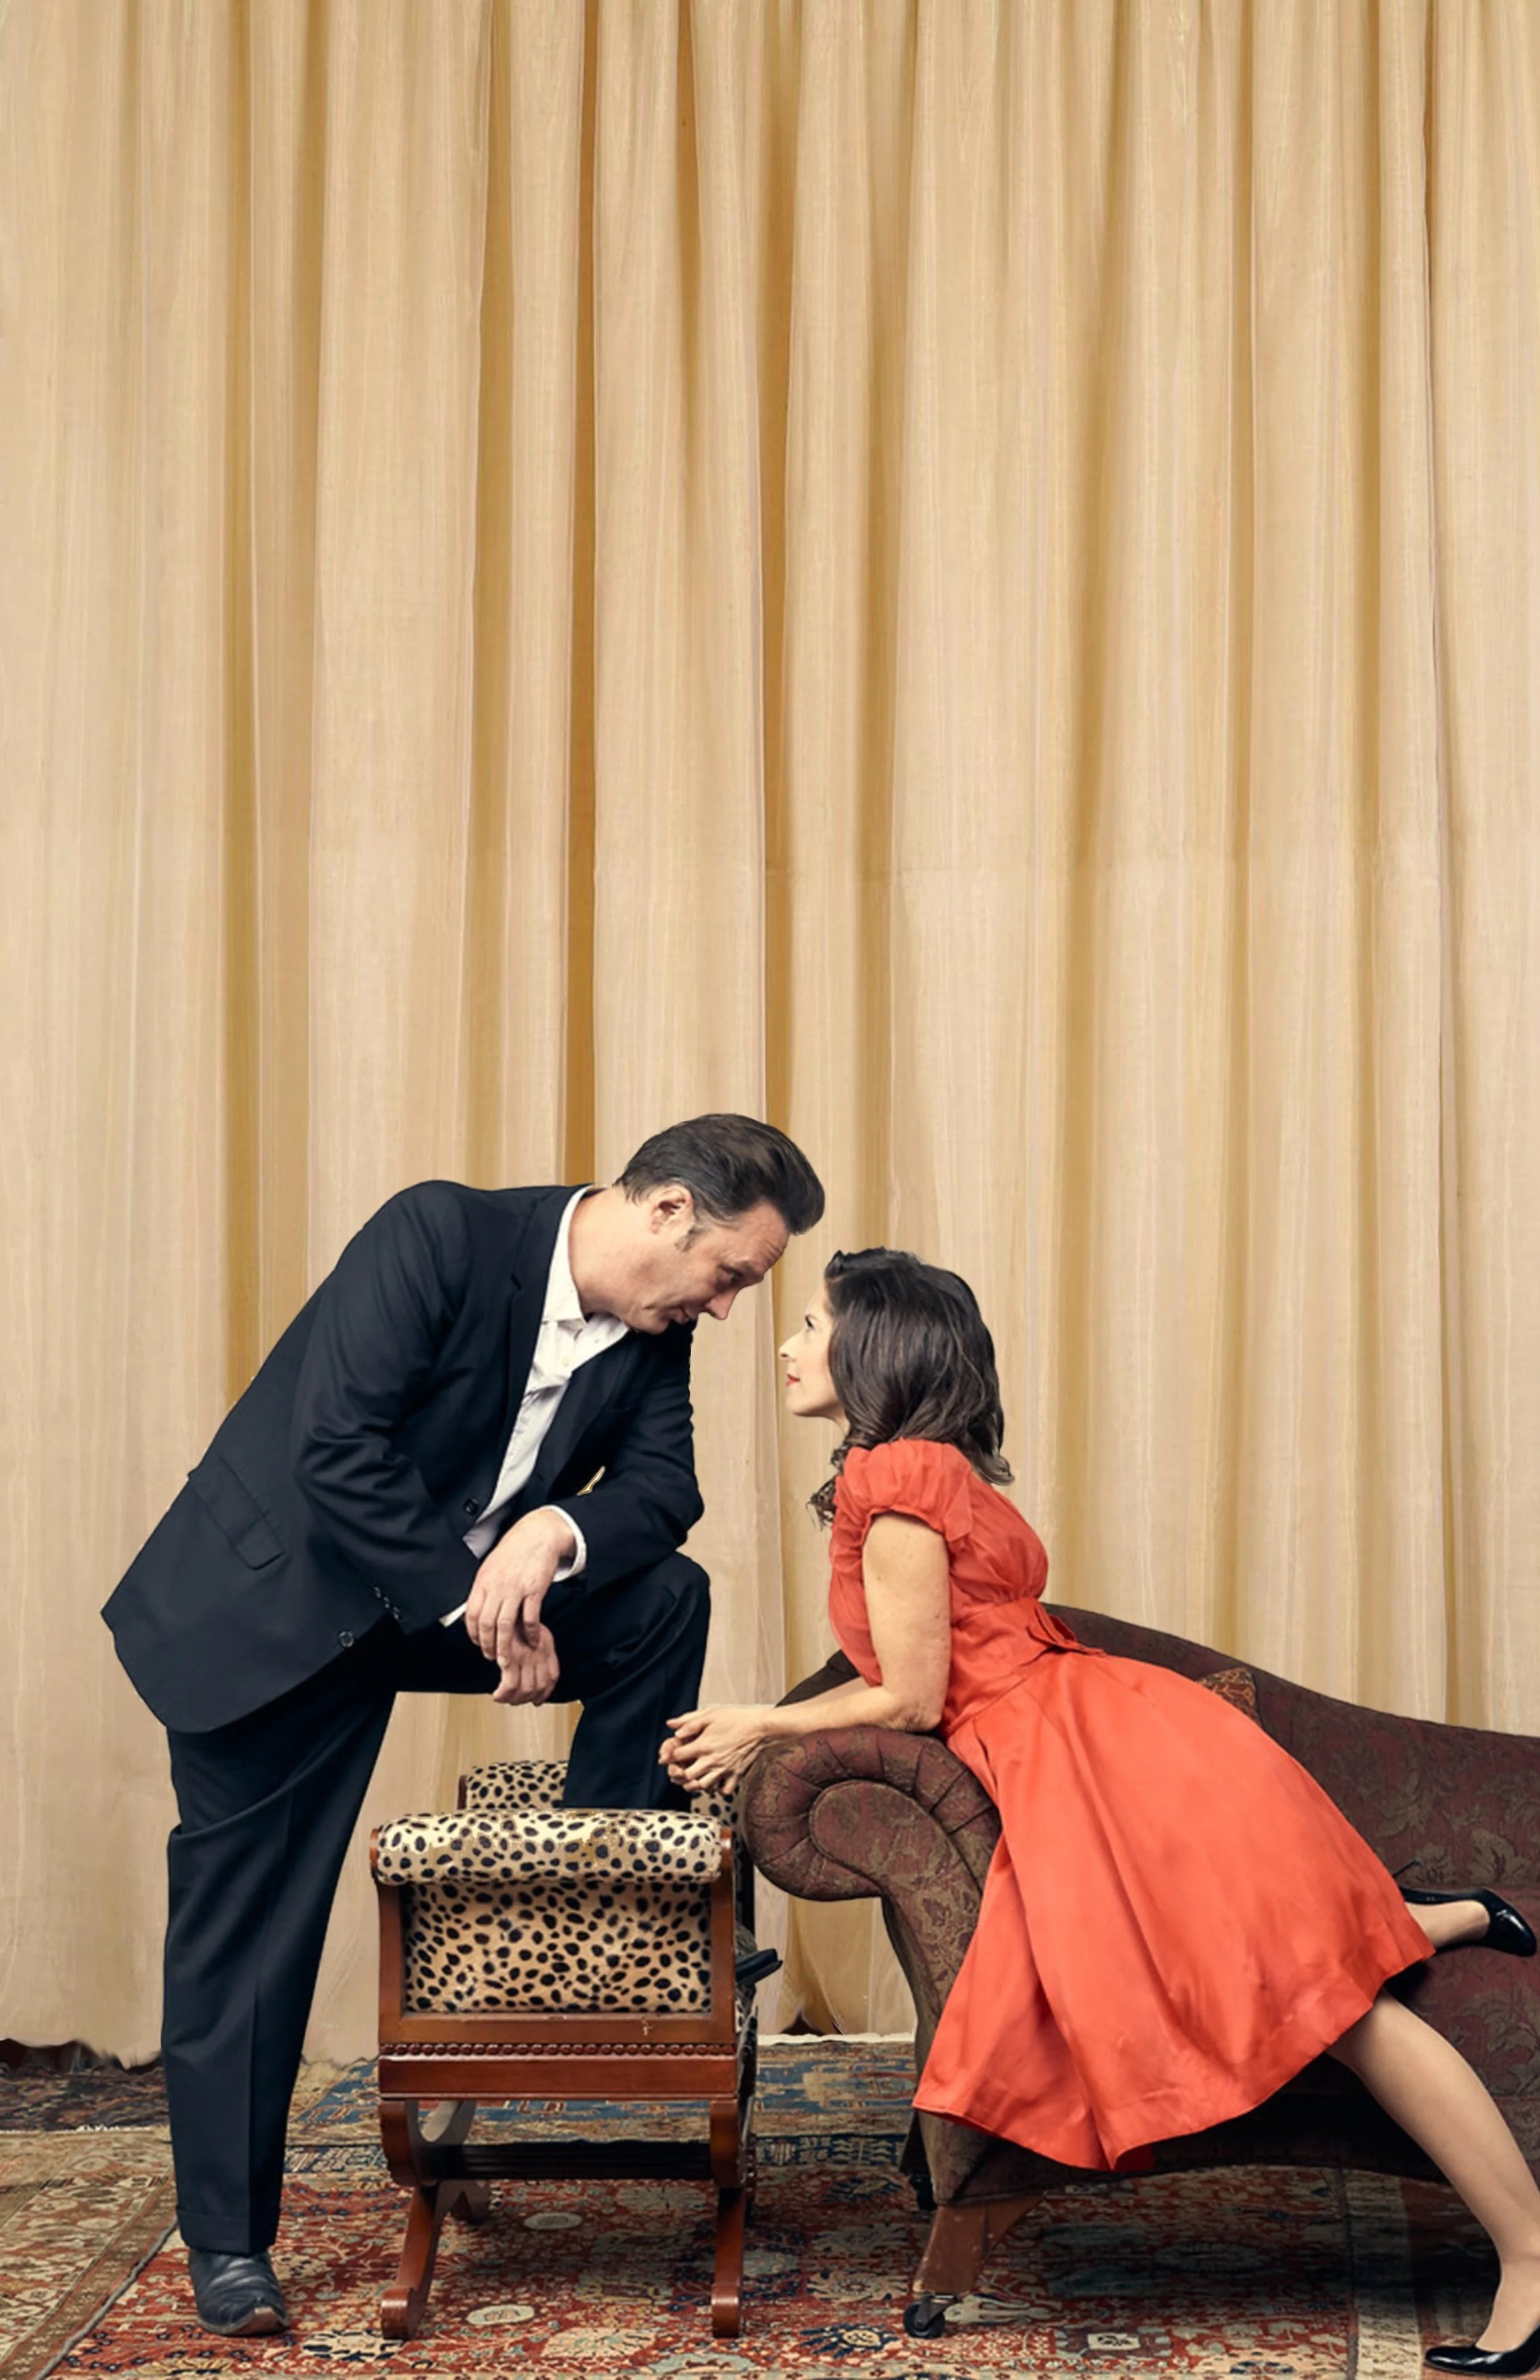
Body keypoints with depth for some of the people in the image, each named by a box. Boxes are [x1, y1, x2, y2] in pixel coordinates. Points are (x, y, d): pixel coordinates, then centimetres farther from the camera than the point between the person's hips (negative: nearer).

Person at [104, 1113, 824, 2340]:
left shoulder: (655, 1332, -4)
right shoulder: (438, 1235, -25)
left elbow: (661, 1487, -6)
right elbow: (338, 1451, -29)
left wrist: (554, 1533, -28)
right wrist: (475, 1608, -25)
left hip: (456, 1592, 6)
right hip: (270, 1607, -6)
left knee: (665, 1599, -14)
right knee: (249, 1931, -1)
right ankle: (229, 2241, 14)